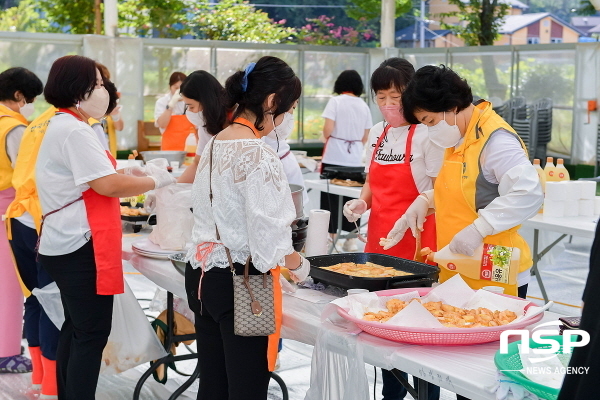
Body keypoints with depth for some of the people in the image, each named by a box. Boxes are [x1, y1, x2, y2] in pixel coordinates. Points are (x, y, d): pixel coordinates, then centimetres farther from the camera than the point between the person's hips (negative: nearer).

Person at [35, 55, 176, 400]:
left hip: (66, 244, 11)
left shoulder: (62, 126, 15)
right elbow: (107, 185, -22)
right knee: (92, 333, -4)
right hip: (81, 246, -11)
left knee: (76, 329, 17)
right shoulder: (75, 131, -17)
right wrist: (155, 181, -9)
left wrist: (138, 173, 9)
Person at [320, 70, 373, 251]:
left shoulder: (335, 101, -5)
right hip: (355, 159, 4)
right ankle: (351, 239, 12)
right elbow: (365, 137, 8)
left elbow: (328, 130, -13)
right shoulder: (364, 106, 7)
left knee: (331, 198, 4)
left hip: (334, 157, -4)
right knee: (352, 199, 8)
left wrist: (328, 138, 8)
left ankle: (331, 237, 6)